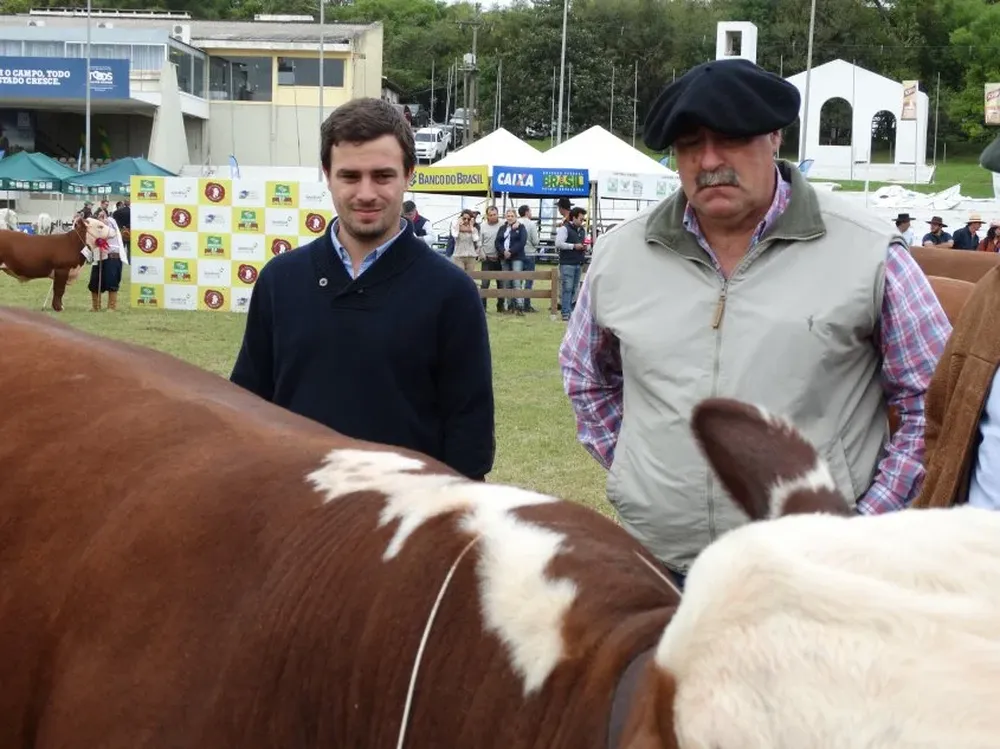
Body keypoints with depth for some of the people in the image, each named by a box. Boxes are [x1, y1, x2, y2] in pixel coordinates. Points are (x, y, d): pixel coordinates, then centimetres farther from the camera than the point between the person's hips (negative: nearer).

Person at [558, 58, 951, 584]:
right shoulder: (619, 255, 4)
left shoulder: (868, 253, -6)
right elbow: (585, 375, 21)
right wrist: (633, 473, 10)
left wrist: (865, 526, -5)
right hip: (656, 570, 3)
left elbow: (935, 402, -1)